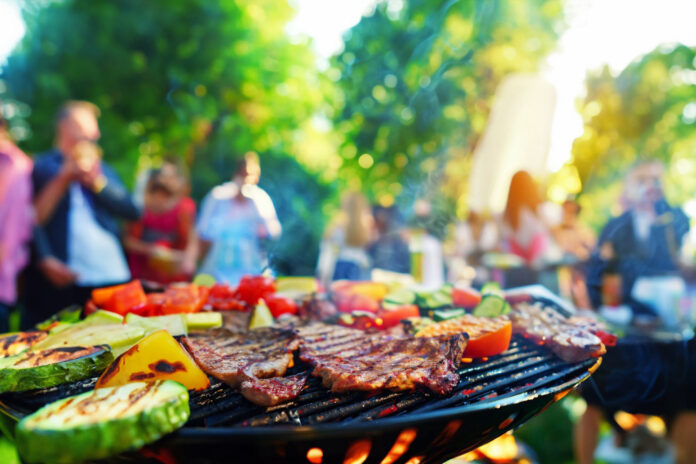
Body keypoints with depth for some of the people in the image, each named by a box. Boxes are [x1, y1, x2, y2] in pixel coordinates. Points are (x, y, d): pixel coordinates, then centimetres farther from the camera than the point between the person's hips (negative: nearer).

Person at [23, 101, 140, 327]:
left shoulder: (102, 168, 19)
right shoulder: (40, 167, 6)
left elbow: (133, 211, 8)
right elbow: (33, 219, -3)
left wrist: (98, 182, -3)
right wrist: (45, 260, -16)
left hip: (113, 276, 4)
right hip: (64, 280, -3)